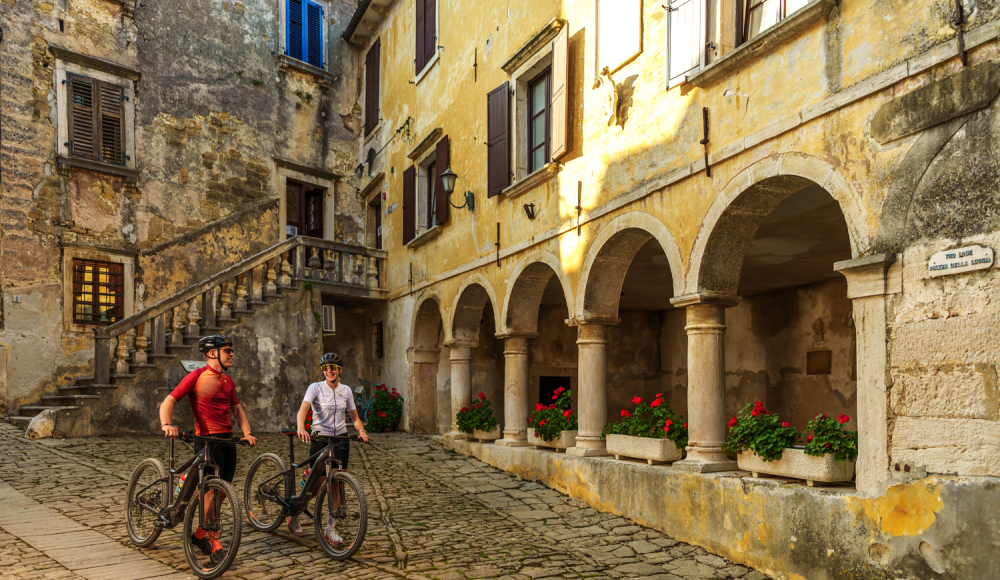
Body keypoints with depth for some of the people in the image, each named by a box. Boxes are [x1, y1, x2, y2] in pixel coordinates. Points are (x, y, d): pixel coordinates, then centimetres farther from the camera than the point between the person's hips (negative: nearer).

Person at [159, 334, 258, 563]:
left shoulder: (228, 381, 14)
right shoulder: (197, 376, -7)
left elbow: (237, 409, 16)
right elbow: (169, 401, -12)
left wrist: (247, 432, 2)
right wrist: (166, 424, -30)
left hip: (227, 440, 7)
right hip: (207, 440, -7)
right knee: (212, 490, -8)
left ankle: (200, 534, 28)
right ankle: (215, 544, 5)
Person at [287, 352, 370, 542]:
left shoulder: (346, 390, 5)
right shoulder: (315, 388, -7)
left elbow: (354, 417, 9)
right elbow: (303, 409, -22)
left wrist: (362, 431, -12)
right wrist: (301, 428, -41)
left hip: (341, 440, 3)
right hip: (320, 439, -3)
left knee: (337, 485, 1)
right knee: (317, 486, 2)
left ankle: (331, 528, 13)